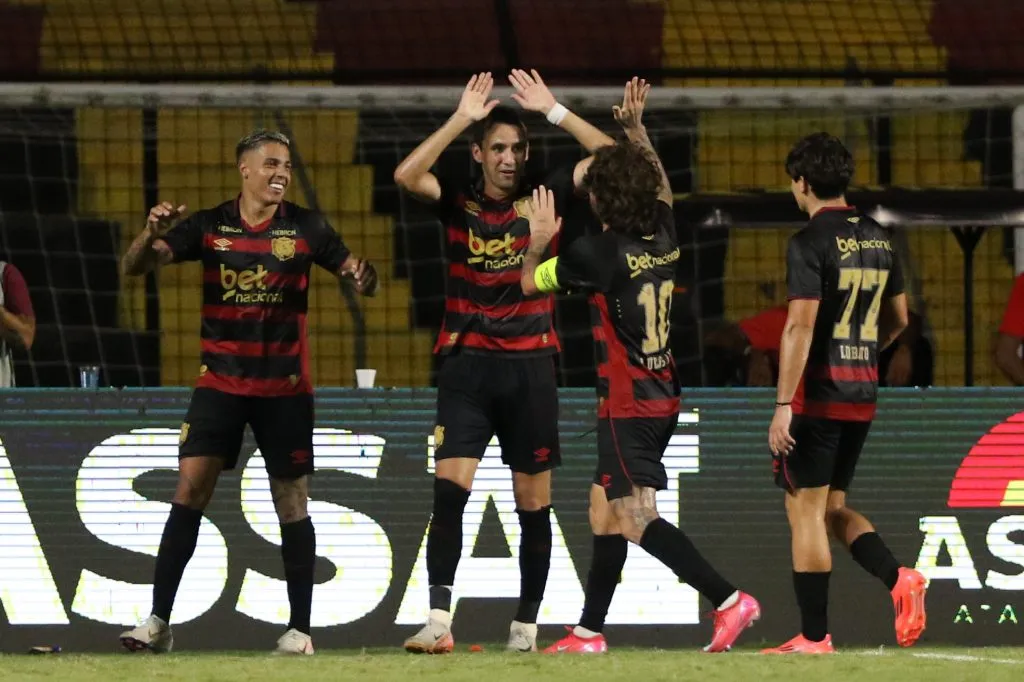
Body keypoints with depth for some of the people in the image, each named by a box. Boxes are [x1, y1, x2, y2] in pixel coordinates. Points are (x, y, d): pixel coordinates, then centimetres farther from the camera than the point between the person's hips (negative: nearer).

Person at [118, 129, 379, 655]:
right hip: (220, 382, 0)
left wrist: (363, 276, -26)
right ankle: (158, 621, -7)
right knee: (189, 491, -9)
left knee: (291, 503, 3)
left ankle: (299, 627, 11)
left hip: (285, 387, 0)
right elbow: (134, 266, -6)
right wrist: (152, 232, -27)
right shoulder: (209, 226, -1)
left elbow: (356, 273, -1)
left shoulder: (306, 228, -2)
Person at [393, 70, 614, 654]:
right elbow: (406, 175, -15)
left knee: (534, 505, 4)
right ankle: (439, 622, -18)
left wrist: (554, 110, -9)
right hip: (467, 365, -1)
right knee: (450, 490, -15)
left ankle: (527, 626, 14)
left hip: (531, 368, 1)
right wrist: (462, 119, -17)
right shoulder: (459, 203, 3)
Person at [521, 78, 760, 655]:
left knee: (638, 520, -13)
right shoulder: (665, 237, 2)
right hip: (662, 398, 9)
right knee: (604, 514, 16)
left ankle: (730, 600, -24)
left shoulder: (599, 252, -16)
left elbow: (529, 283, 1)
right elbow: (662, 187, 28)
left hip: (628, 407, -9)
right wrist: (636, 128, 31)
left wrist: (539, 240, 19)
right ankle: (589, 632, 20)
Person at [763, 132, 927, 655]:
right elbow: (898, 319, 20)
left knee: (805, 510, 0)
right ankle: (898, 578, -6)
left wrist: (783, 405, -21)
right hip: (862, 394, 7)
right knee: (832, 508, 17)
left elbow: (801, 326, -20)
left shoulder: (810, 243, -13)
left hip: (817, 394, -7)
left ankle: (814, 636, 0)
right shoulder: (878, 240, 10)